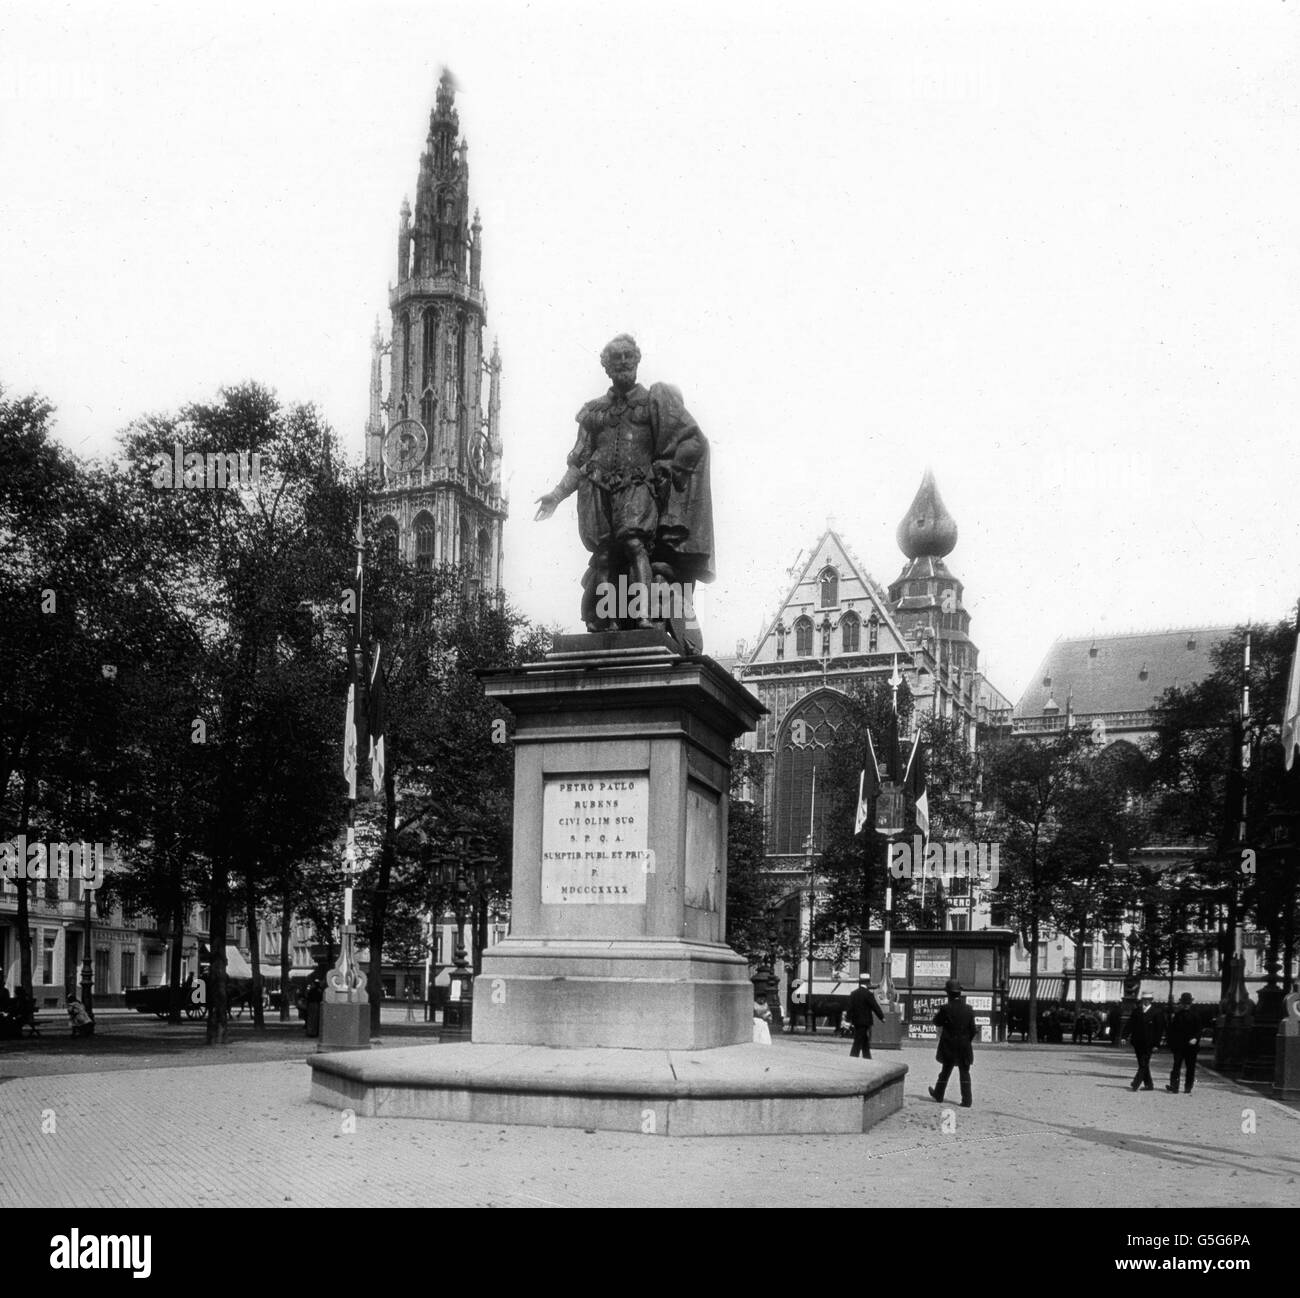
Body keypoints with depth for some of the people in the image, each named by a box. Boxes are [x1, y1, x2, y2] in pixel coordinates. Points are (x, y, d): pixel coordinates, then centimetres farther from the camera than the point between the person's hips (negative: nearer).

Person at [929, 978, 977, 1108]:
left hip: (949, 1047, -1)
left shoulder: (945, 1009, -15)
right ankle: (967, 1100, 3)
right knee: (964, 1073, 8)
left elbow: (937, 1022, 1)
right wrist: (968, 1040, 12)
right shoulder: (968, 1010, -6)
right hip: (964, 1047, 1)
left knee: (945, 1071, 15)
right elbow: (973, 1030, -2)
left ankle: (938, 1095, 30)